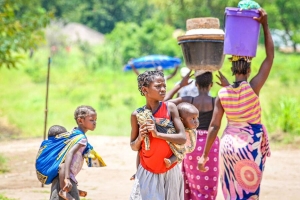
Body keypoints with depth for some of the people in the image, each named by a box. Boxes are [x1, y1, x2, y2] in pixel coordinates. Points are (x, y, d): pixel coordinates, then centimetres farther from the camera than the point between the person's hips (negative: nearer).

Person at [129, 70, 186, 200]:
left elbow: (183, 138, -12)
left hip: (170, 171, 0)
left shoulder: (170, 108, -6)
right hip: (147, 172, 0)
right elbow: (134, 147, 7)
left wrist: (158, 134, -23)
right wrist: (140, 138, -16)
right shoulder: (137, 114, -3)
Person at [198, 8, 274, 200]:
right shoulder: (253, 88, -13)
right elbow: (270, 56, -9)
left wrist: (205, 155, 2)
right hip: (251, 145, -3)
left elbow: (214, 126, -4)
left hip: (229, 144, 3)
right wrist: (265, 24, -8)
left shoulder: (222, 94, -4)